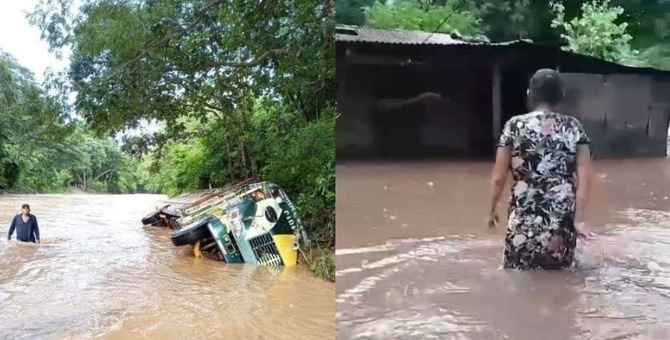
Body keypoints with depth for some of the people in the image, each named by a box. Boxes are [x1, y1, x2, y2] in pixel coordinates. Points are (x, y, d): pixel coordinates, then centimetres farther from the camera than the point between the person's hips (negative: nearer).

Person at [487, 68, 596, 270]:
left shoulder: (514, 126, -3)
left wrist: (493, 209, 13)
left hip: (525, 220, -2)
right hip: (562, 220, 2)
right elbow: (584, 178, -4)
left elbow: (498, 177, -1)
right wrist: (579, 219, -1)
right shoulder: (574, 127, 3)